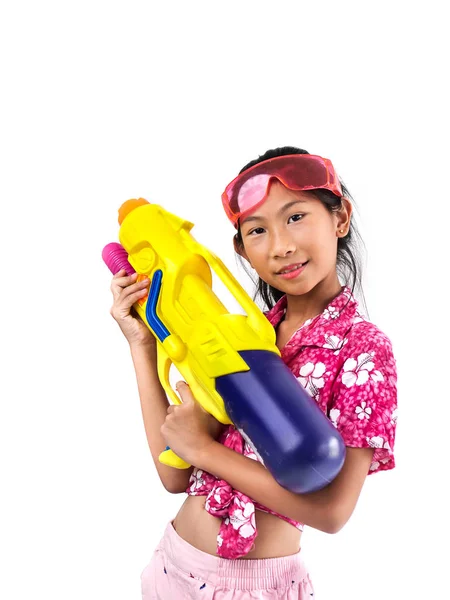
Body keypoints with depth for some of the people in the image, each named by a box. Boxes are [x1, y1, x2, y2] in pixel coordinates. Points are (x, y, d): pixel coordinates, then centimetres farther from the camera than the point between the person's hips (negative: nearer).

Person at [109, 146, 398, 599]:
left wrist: (203, 447, -18)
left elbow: (333, 510, -20)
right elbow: (176, 474, -7)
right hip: (174, 562, 4)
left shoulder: (363, 346, -13)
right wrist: (142, 344, -8)